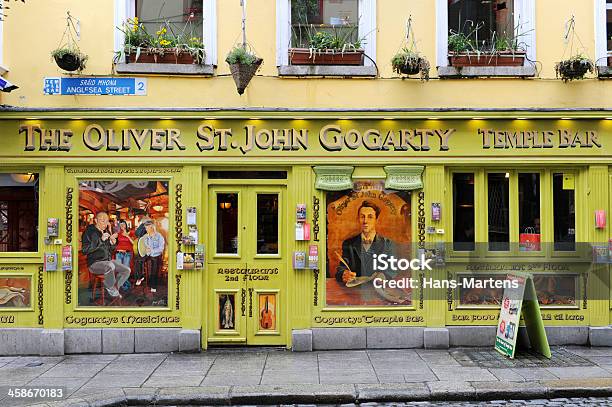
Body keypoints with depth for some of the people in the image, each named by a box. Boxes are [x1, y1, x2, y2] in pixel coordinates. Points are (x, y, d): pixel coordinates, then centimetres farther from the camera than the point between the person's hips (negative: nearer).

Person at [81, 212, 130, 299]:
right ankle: (112, 290, -15)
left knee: (127, 270, -9)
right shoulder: (89, 231, -8)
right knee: (110, 266, -37)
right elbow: (85, 250, -20)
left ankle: (115, 287, 8)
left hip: (108, 261, 7)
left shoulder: (106, 232, 13)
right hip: (95, 263, -7)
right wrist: (101, 240, -25)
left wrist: (113, 242, -4)